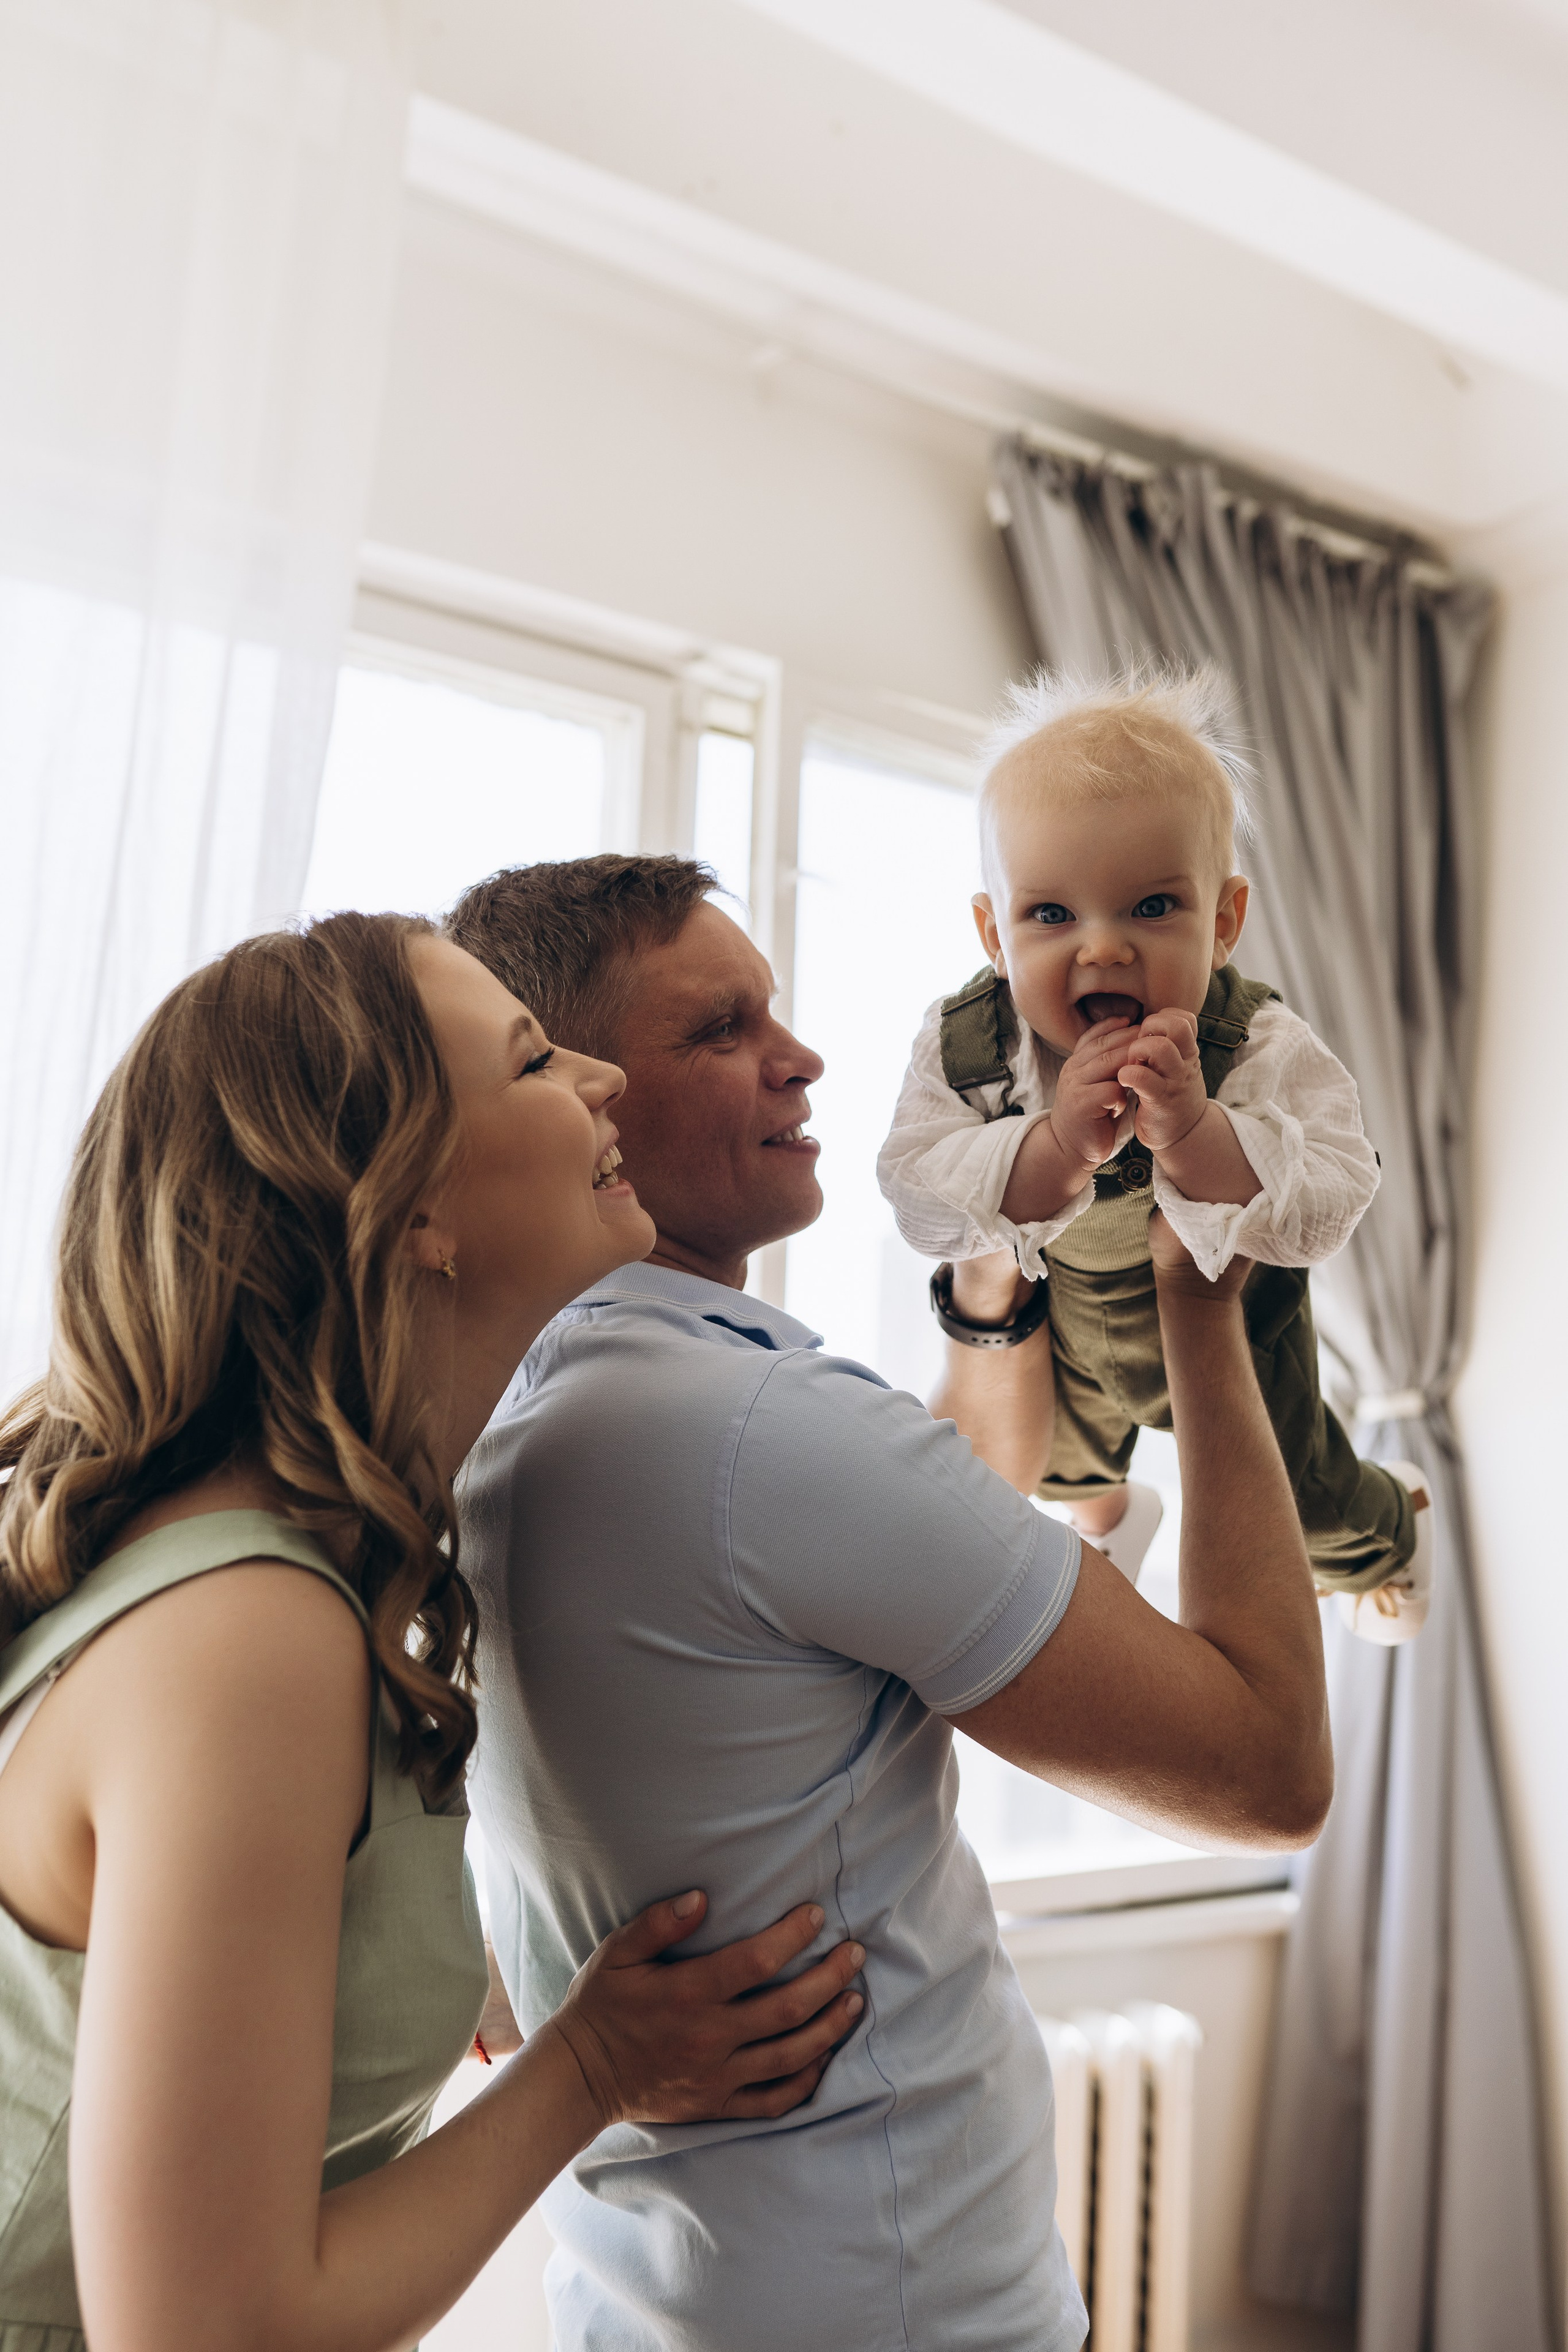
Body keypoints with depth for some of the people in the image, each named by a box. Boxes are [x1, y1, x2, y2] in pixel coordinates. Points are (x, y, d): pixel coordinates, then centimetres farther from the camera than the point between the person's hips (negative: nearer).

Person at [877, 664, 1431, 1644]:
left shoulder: (1260, 1048, -33)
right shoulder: (962, 1046, -28)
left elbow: (1325, 1212, -41)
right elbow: (921, 1203, -36)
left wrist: (1192, 1135, -59)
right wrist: (1057, 1147, -54)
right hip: (1060, 1337, 2)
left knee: (1295, 1497, 21)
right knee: (1056, 1460, 30)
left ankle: (1389, 1532, 60)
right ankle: (1108, 1511, 70)